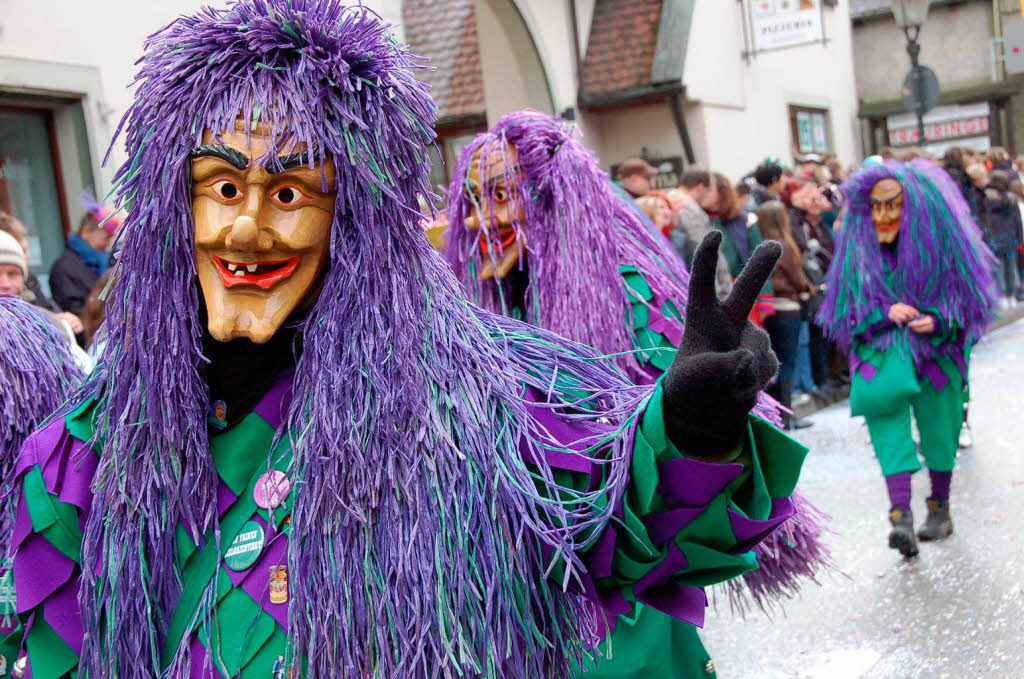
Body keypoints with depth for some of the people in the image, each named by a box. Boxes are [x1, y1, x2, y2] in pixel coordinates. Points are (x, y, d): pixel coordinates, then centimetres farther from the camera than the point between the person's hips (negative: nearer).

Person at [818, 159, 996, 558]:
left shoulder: (942, 243, -7)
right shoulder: (859, 250, -5)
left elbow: (971, 301, 0)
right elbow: (846, 308, 1)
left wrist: (938, 321, -21)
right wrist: (886, 312, -18)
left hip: (937, 350, 0)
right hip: (882, 349, 0)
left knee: (940, 427, 8)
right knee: (885, 410, -22)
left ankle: (940, 509, 31)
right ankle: (901, 515, -25)